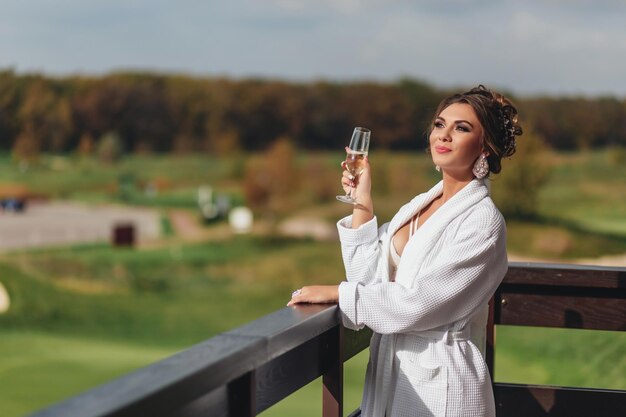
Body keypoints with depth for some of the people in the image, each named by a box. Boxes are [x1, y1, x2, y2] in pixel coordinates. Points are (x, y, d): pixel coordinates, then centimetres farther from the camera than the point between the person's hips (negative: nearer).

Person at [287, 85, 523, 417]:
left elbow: (417, 305, -20)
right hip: (389, 374, 7)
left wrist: (338, 293, -14)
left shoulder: (482, 221, -14)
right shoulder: (418, 206, 8)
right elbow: (368, 277, 2)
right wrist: (362, 202, 0)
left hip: (439, 381, -7)